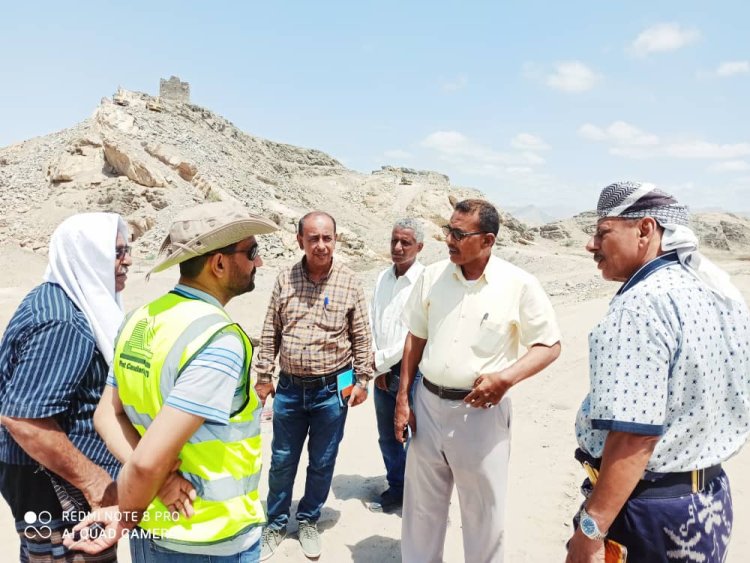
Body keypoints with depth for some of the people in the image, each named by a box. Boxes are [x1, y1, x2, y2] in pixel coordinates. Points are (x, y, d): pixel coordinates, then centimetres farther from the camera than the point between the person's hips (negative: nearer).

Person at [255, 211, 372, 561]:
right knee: (282, 461, 15)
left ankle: (308, 521, 38)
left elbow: (361, 336, -1)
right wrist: (263, 376, 4)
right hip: (290, 388, 1)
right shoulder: (285, 280, -2)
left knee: (322, 463, 15)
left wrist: (362, 379, 0)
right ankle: (275, 524, 36)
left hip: (332, 389, -1)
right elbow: (270, 333, 4)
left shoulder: (349, 283, -7)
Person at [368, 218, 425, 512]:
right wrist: (377, 368, -1)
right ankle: (396, 489, 36)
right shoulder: (383, 277, 8)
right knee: (387, 436, 17)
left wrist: (380, 360, -10)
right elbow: (370, 323, 9)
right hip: (383, 371, 7)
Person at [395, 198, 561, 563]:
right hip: (427, 404, 4)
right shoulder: (433, 276, 0)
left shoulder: (520, 285, -11)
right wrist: (402, 400, 5)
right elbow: (415, 339, 7)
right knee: (421, 506, 19)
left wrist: (506, 377, -21)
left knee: (483, 513, 14)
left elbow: (550, 345, -5)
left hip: (480, 411, -3)